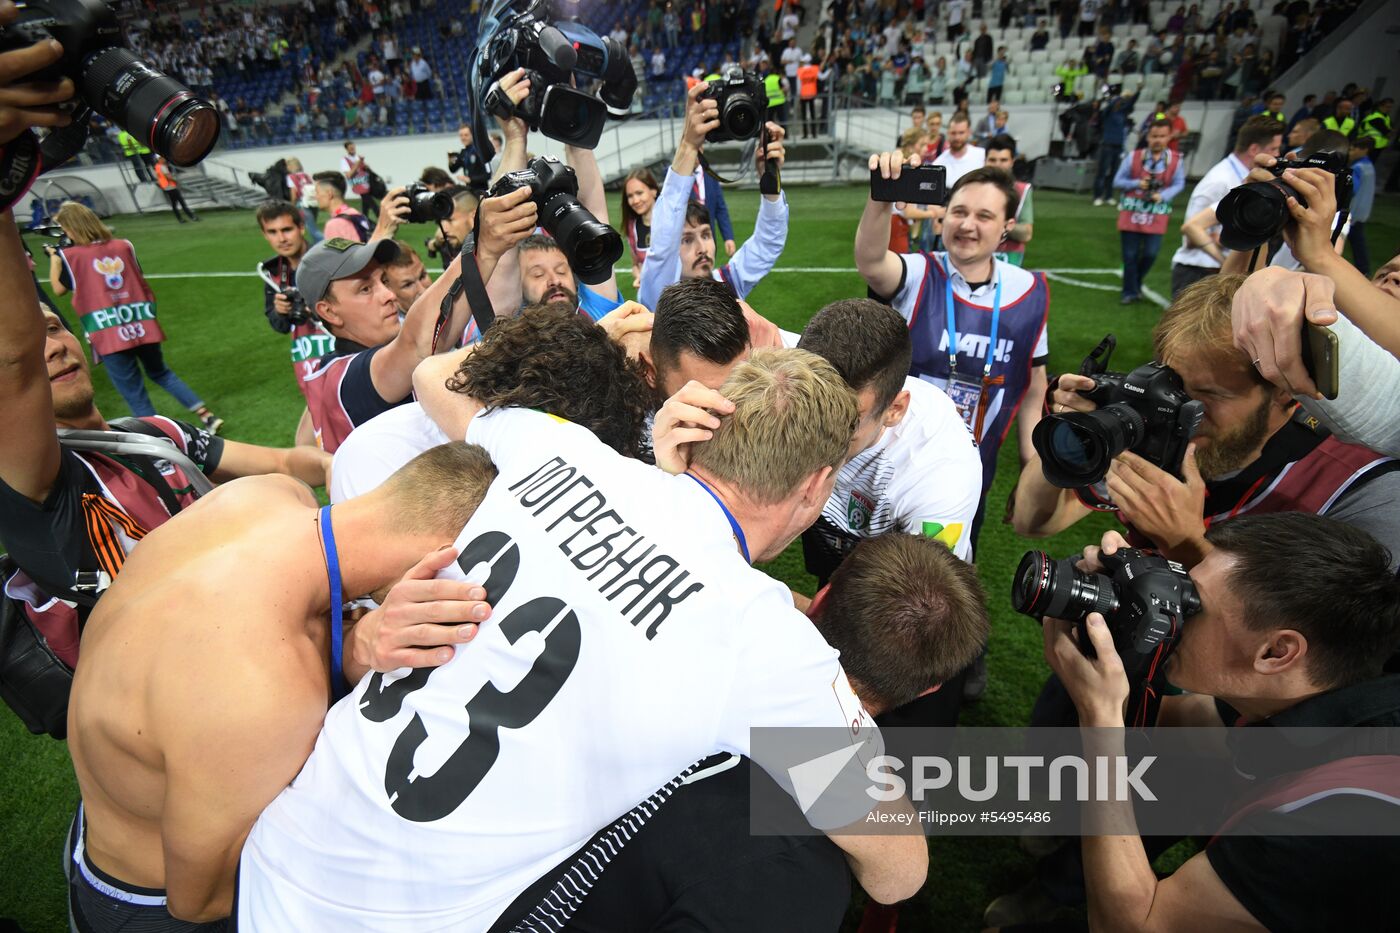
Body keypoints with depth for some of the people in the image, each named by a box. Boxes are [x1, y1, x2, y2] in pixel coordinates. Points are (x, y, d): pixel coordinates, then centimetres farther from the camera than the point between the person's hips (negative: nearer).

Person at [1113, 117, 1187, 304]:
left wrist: (1162, 196, -16)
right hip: (1131, 212, 0)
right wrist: (1137, 184, -16)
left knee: (1150, 253, -4)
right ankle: (1130, 292, 19)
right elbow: (1118, 181, 0)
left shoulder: (1176, 160, -6)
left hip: (1157, 214, 0)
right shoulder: (1133, 156, -7)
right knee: (1130, 255, 4)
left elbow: (1179, 184, 2)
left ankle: (1136, 284, 24)